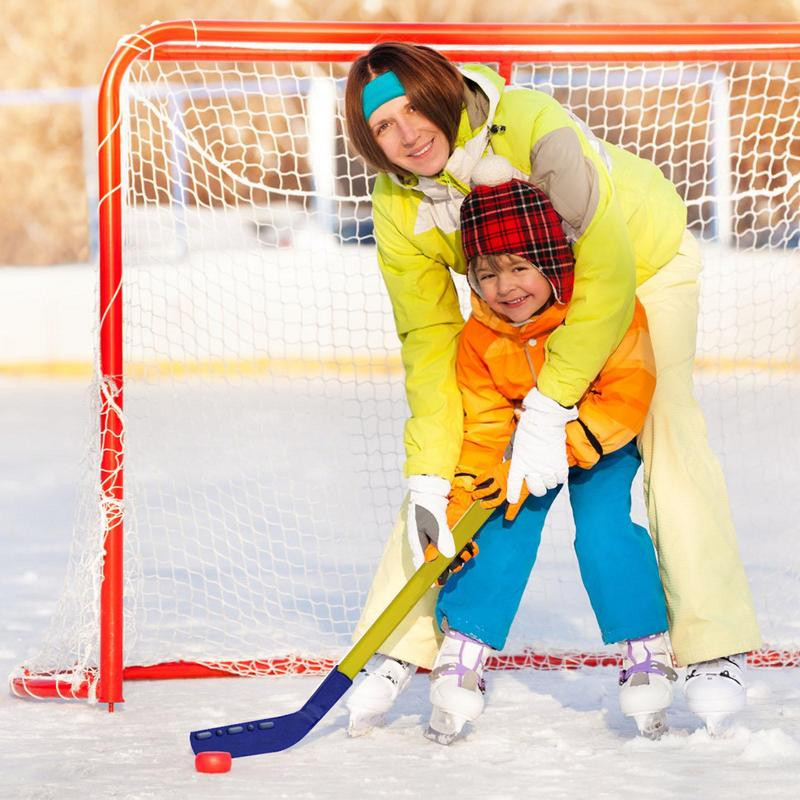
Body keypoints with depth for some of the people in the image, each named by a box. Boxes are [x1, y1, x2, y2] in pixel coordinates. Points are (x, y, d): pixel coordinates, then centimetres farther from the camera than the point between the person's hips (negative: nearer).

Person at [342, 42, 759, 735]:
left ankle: (716, 648, -8)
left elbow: (607, 271, -40)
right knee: (454, 443, -7)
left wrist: (547, 410, -40)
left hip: (645, 263, -4)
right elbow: (430, 341, -17)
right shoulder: (398, 211, -23)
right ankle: (405, 648, 0)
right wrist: (427, 481, -25)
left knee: (669, 429, -17)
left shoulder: (529, 127, -41)